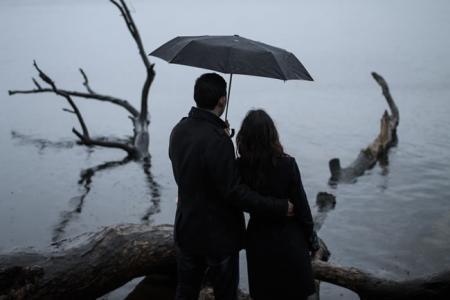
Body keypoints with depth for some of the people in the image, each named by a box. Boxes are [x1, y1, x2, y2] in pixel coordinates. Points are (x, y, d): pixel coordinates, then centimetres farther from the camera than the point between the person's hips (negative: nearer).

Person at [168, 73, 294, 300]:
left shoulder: (178, 131, -3)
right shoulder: (217, 140, -28)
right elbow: (235, 193, -27)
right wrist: (280, 208, -20)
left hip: (186, 232, 7)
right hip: (219, 238, -7)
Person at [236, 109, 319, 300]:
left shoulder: (239, 167, -16)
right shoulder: (287, 164, -20)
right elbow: (301, 207, -13)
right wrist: (312, 241, 4)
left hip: (258, 242, 2)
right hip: (289, 241, -2)